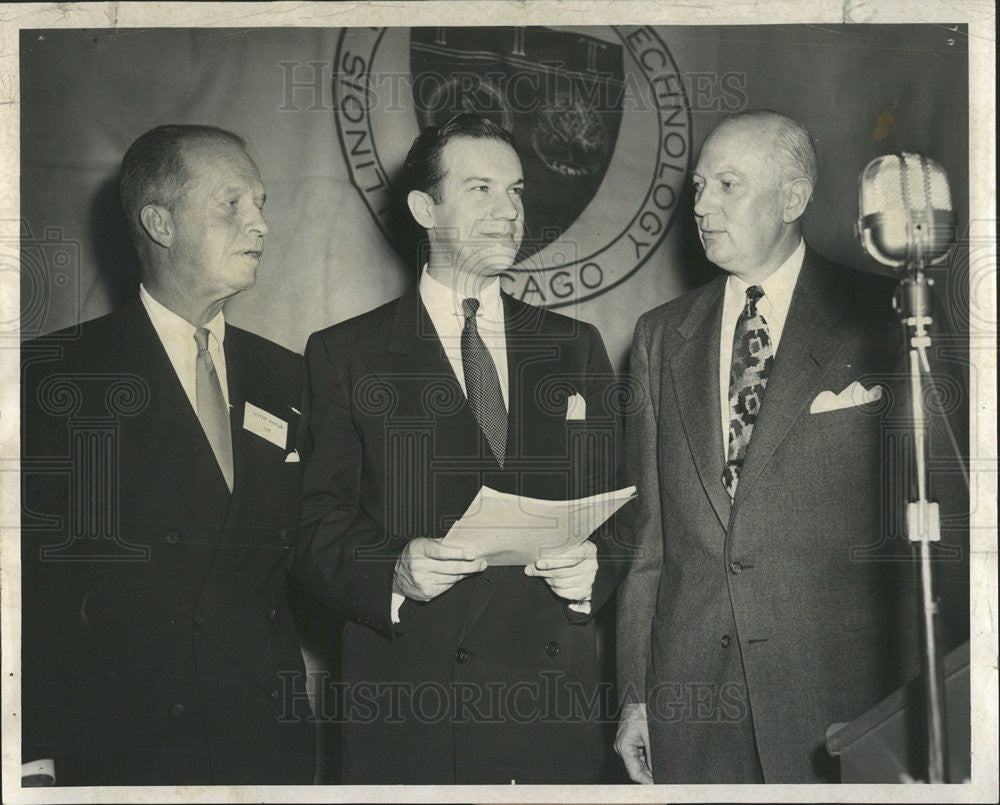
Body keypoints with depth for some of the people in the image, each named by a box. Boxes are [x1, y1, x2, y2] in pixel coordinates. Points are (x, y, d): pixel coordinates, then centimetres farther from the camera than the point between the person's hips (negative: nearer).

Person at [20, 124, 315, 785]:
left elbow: (307, 560, 13)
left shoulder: (288, 380, 11)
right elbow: (33, 578, -9)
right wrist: (39, 758, -15)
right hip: (117, 750, -4)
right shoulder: (55, 374, -4)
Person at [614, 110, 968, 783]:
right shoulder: (661, 337, 12)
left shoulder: (883, 321, -1)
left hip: (840, 687, -3)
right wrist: (636, 693, 6)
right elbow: (648, 527, 10)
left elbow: (940, 518, -2)